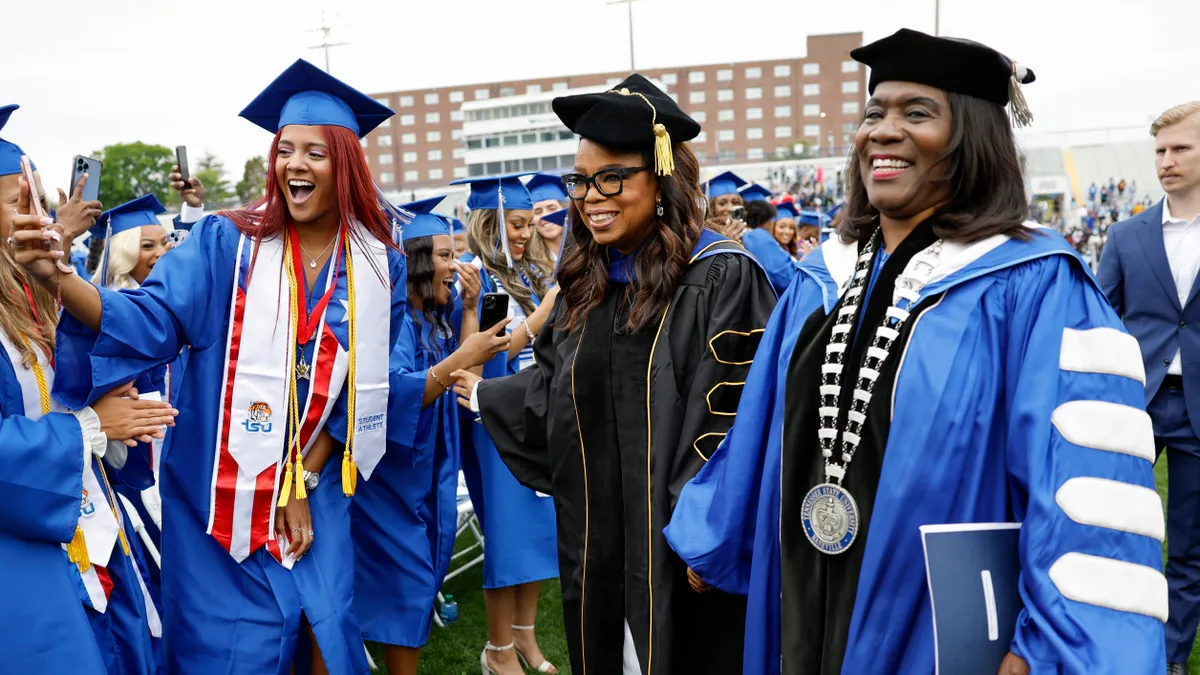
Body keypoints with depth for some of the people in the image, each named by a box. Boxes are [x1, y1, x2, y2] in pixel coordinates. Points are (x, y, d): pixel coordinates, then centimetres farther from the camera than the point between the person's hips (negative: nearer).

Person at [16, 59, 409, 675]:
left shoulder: (379, 266, -1)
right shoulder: (227, 244, -7)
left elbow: (367, 387, 1)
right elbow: (147, 323, -16)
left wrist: (305, 480, -4)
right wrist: (57, 277, -35)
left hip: (316, 490, 2)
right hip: (221, 488, -2)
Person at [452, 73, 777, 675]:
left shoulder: (721, 278, -13)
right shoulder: (586, 282, 8)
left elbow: (736, 421, -17)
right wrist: (482, 394, 26)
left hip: (674, 546, -6)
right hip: (592, 535, 6)